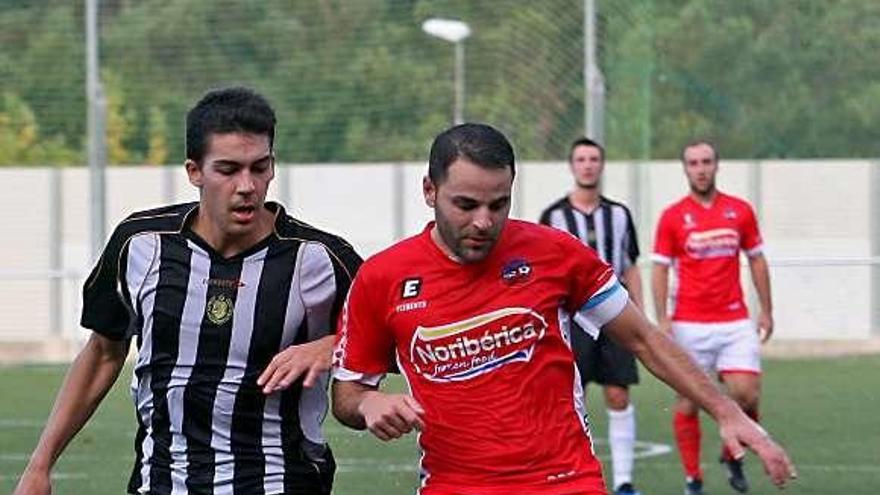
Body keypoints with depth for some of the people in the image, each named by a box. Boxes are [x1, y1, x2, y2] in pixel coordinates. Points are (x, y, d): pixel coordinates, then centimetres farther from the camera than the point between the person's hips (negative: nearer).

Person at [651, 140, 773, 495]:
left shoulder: (740, 211, 7)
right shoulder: (673, 217, 1)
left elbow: (757, 261, 14)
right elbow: (660, 269, 0)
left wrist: (766, 310, 10)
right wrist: (662, 319, -9)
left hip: (735, 321, 2)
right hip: (690, 325, -1)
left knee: (746, 393, -11)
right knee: (688, 402, -1)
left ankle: (733, 455, 15)